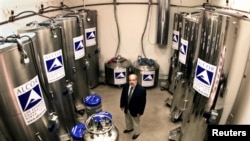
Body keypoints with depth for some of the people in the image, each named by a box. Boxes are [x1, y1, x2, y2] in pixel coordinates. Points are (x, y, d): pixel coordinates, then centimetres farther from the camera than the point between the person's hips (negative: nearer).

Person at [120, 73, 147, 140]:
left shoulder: (141, 89, -30)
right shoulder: (125, 86, -16)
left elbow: (143, 102, -20)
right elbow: (123, 96, 0)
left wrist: (140, 112, -15)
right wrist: (122, 105, 7)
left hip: (135, 110, -4)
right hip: (127, 108, 5)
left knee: (136, 122, 21)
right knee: (128, 120, 30)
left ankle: (136, 133, 48)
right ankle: (129, 128, 60)